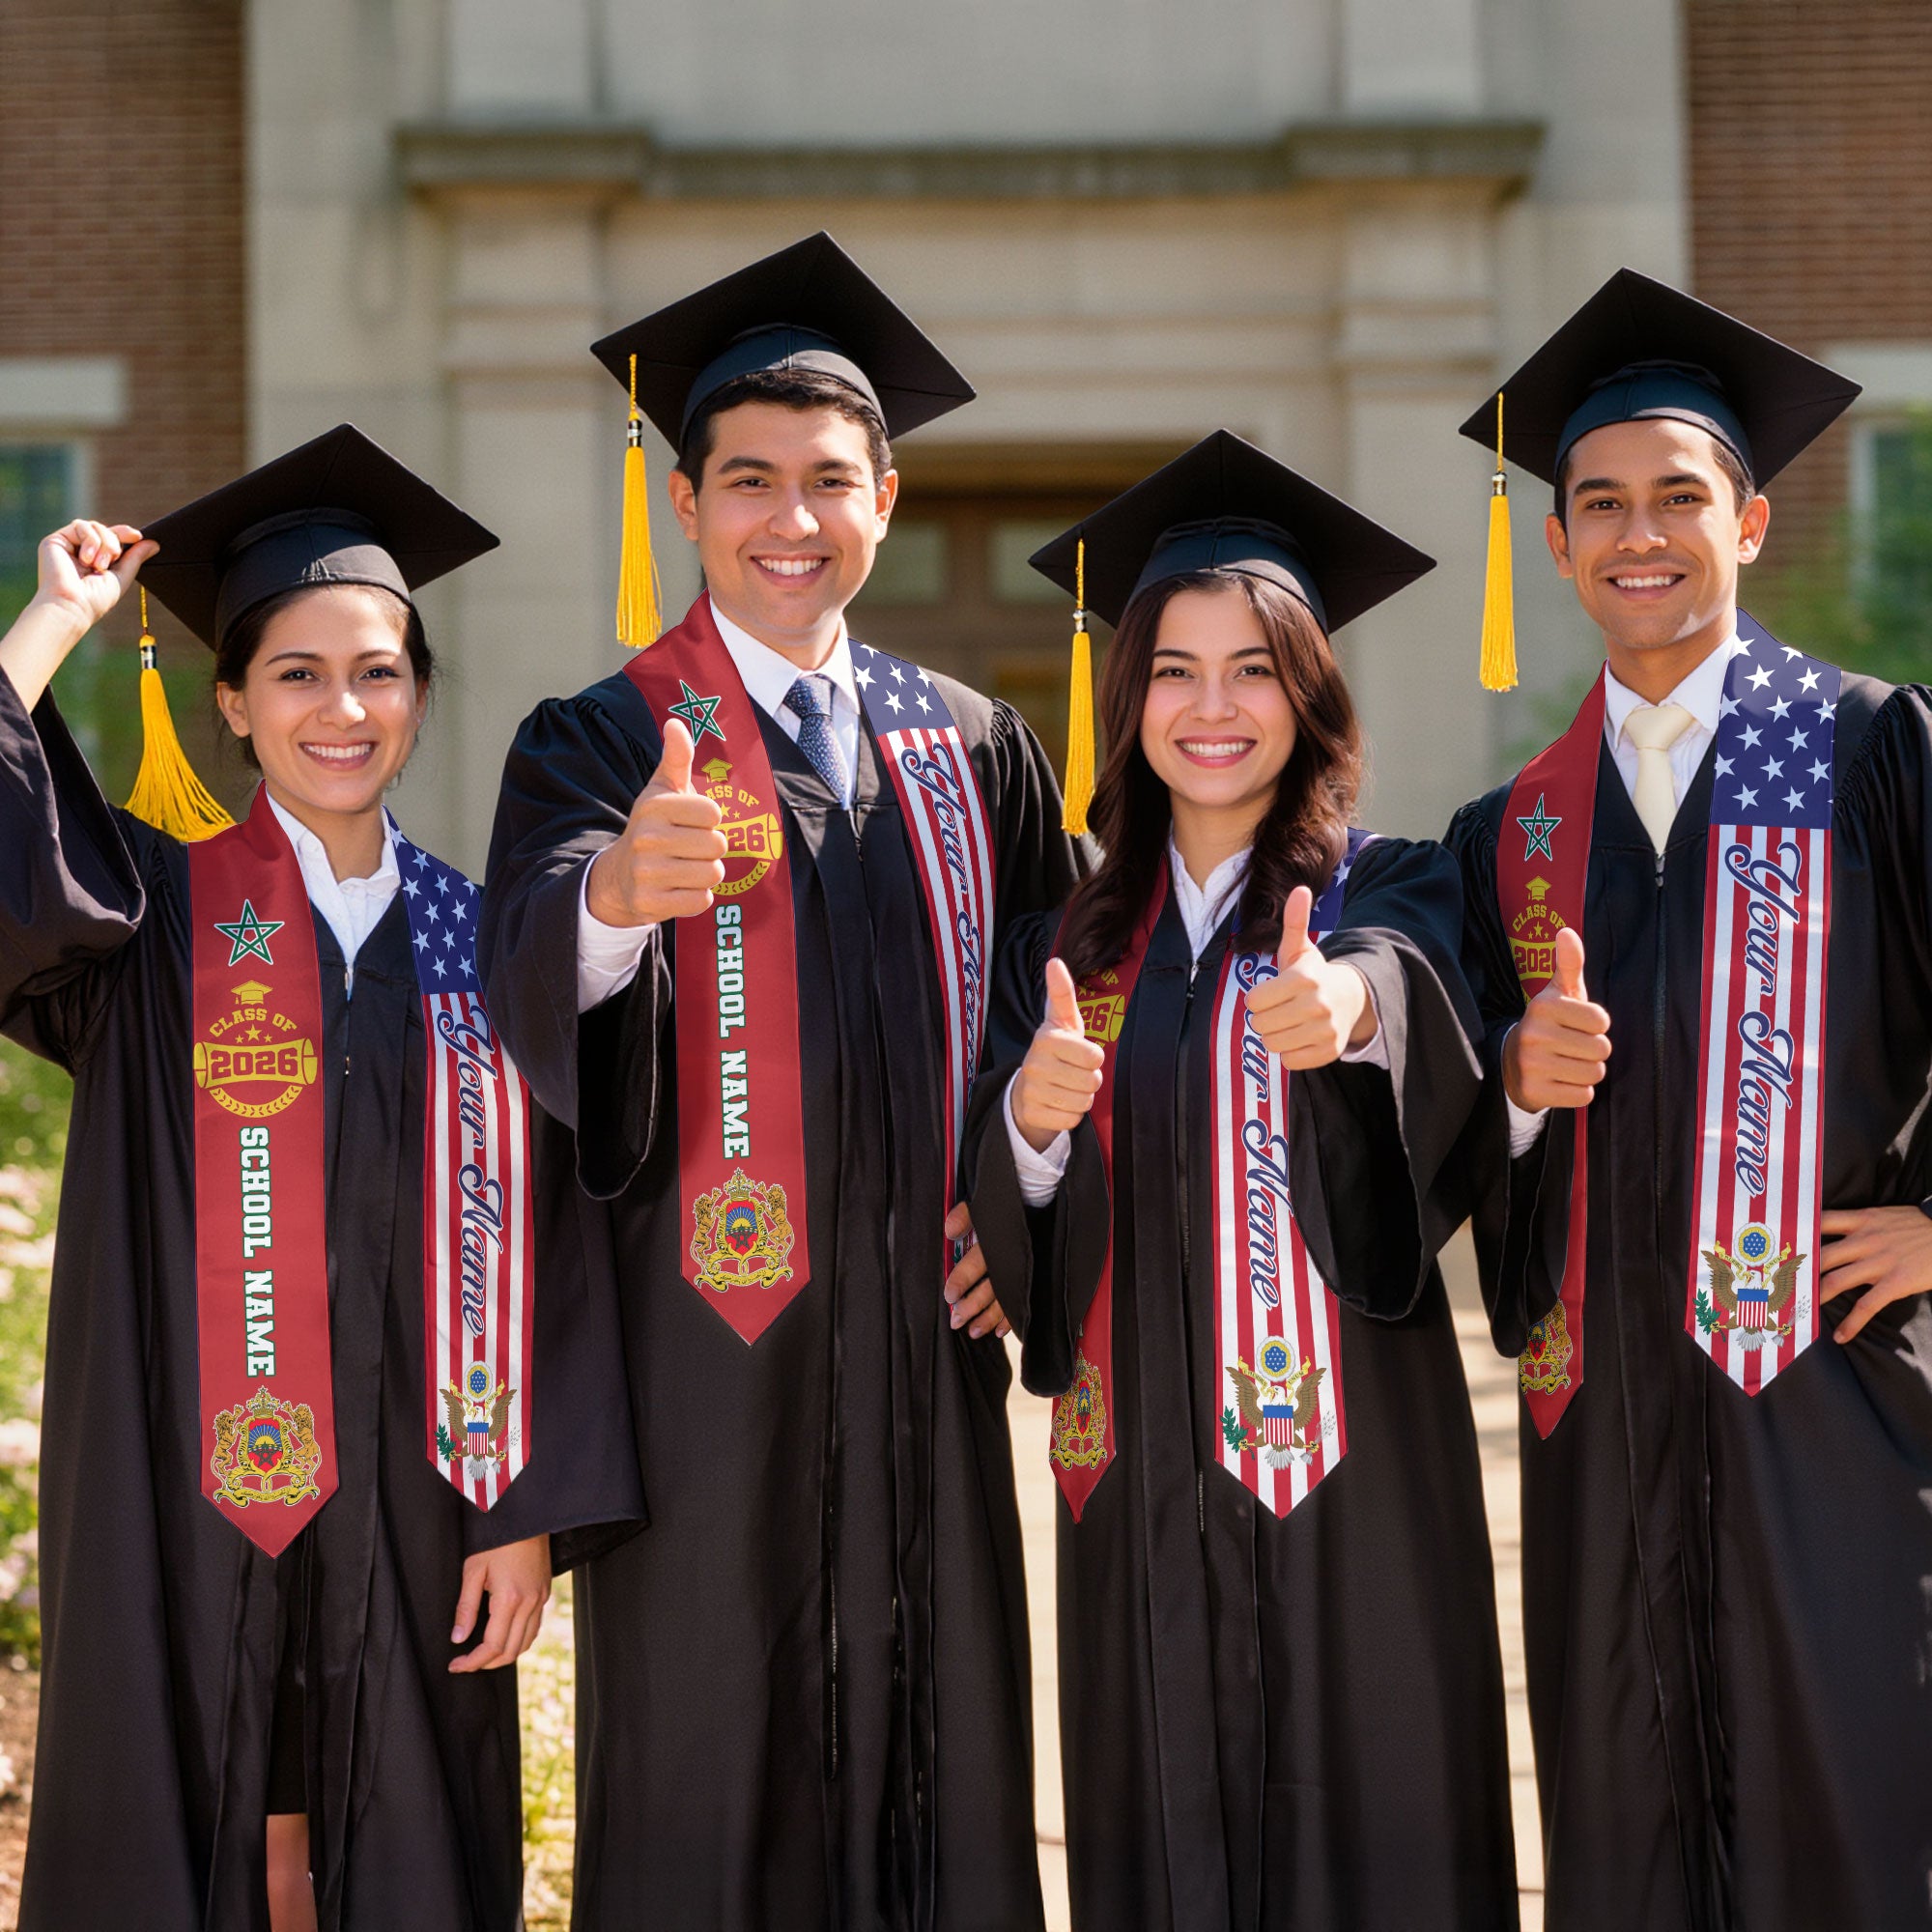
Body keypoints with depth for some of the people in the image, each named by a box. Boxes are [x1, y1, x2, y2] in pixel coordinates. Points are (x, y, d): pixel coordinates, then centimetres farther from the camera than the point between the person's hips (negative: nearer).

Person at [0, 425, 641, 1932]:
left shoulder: (472, 942, 6)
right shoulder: (154, 915, 2)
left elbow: (535, 1239, 4)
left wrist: (526, 1510, -3)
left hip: (411, 1507, 2)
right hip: (188, 1500, -2)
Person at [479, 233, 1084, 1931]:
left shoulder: (973, 750, 11)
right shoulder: (602, 744, -2)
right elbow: (533, 972, -21)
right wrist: (618, 888, -43)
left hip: (922, 1339, 4)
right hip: (707, 1347, -3)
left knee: (937, 1763, 7)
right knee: (708, 1788, 1)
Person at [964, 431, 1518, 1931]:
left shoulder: (1390, 892, 0)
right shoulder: (1073, 942, 10)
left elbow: (1409, 978, -24)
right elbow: (1007, 1235, 5)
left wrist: (1348, 1002, -47)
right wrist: (1031, 1123, -17)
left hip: (1346, 1456, -3)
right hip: (1142, 1472, 3)